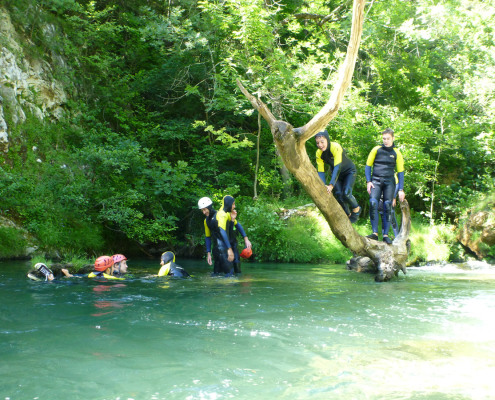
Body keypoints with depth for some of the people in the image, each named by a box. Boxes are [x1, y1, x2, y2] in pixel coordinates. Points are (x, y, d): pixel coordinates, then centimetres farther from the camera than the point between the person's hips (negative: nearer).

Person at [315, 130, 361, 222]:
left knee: (346, 194, -19)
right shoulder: (319, 153, -18)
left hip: (349, 171, -5)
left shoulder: (336, 147, -34)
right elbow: (320, 172, -17)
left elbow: (337, 167, -42)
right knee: (338, 195, -7)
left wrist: (331, 185, -50)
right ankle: (348, 215, 17)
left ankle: (356, 209, 11)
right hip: (336, 173, 5)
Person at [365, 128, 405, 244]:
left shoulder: (397, 153, 7)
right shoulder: (376, 150, 6)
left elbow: (400, 172, 9)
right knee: (373, 203, -19)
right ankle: (375, 233, -16)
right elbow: (368, 166, 11)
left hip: (389, 182, 0)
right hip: (376, 180, 0)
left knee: (387, 206, -6)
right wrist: (368, 182, -1)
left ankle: (386, 235, 1)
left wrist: (401, 189, 3)